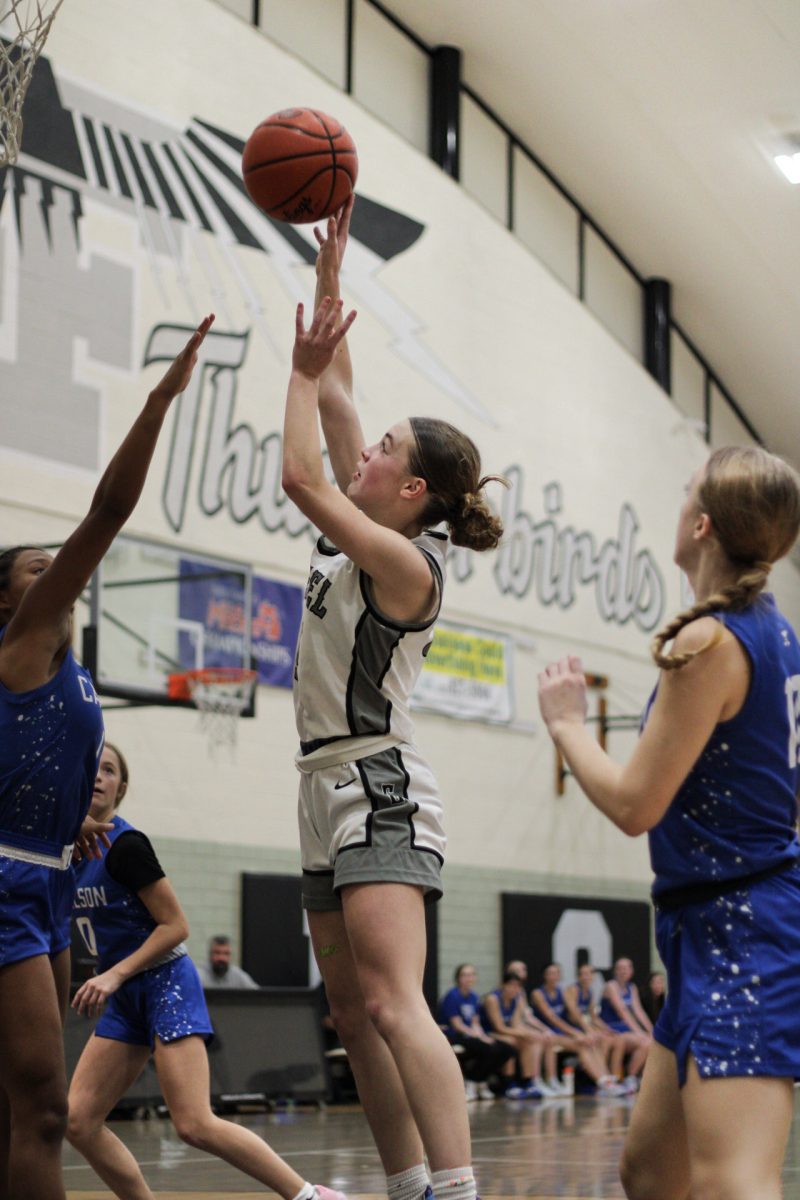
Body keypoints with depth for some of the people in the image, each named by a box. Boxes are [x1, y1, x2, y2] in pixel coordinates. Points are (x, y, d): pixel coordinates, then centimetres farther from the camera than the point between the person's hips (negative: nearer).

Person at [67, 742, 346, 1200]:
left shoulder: (125, 845, -14)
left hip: (165, 985, -8)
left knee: (195, 1124, -17)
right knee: (78, 1120, -3)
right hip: (124, 998, 8)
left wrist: (114, 975, -19)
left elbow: (175, 926, -14)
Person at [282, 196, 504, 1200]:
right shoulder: (365, 538, 11)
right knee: (355, 1019, 9)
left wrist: (308, 363, -10)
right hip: (333, 789, 10)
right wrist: (329, 279, 14)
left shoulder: (405, 562, -12)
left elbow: (300, 475, -20)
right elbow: (335, 398, 15)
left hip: (380, 793, -10)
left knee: (390, 1006, -21)